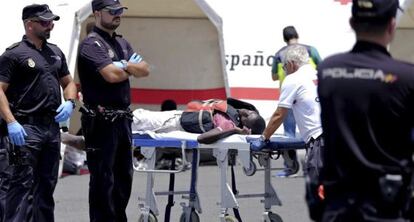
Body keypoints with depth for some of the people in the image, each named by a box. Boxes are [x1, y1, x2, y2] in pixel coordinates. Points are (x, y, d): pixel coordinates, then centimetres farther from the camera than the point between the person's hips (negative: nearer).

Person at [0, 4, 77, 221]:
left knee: (47, 184, 13)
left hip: (52, 127, 7)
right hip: (25, 129, -7)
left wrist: (69, 102, 2)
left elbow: (68, 82, 24)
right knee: (20, 185, -11)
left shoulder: (56, 53, 15)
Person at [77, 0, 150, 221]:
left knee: (123, 177, 14)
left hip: (122, 118, 9)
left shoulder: (122, 43, 17)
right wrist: (132, 68, -2)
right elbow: (112, 74, -22)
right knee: (103, 179, -5)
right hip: (101, 121, -9)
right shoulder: (91, 44, -10)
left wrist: (125, 65, -12)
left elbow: (145, 70, 7)